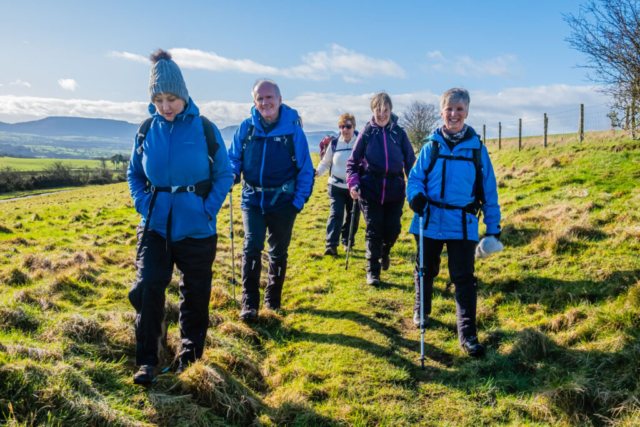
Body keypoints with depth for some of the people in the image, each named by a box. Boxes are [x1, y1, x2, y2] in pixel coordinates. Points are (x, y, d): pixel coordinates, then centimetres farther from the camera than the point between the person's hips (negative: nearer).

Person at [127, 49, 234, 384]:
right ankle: (150, 361, 5)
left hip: (196, 229, -1)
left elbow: (224, 174, 0)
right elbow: (134, 174, 12)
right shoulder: (147, 129, 1)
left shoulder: (204, 129, -7)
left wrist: (208, 210, -10)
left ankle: (191, 357, 31)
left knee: (195, 295, 10)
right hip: (155, 226, 2)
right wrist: (144, 205, -3)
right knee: (146, 287, -12)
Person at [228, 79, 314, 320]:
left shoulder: (293, 129, -7)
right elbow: (233, 157, 10)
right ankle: (249, 304, 1)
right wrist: (232, 174, -11)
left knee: (279, 253, 12)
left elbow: (306, 170, -2)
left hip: (283, 202, 0)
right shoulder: (246, 128, -2)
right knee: (251, 249, -9)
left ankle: (273, 298, 30)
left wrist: (299, 201, -6)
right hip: (252, 200, 1)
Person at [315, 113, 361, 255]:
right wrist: (317, 171, -9)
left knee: (353, 216, 11)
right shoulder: (334, 143, 1)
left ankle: (347, 242, 30)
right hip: (336, 186, 0)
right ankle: (331, 245, -12)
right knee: (335, 214, -12)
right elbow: (326, 162, 10)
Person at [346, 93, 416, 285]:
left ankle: (384, 252, 38)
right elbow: (353, 161, 5)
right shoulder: (366, 133, 2)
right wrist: (353, 183, -10)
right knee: (373, 230, -2)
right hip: (370, 189, -1)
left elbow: (410, 161, 6)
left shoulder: (399, 133, 4)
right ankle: (373, 271, 11)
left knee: (393, 229, 4)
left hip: (395, 190, 1)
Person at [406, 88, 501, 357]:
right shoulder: (431, 145, 2)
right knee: (426, 270, 17)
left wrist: (493, 226, 6)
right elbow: (416, 176, 6)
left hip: (462, 224, -1)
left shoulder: (477, 148, 1)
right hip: (430, 220, 1)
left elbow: (489, 189, 6)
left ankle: (468, 334, 5)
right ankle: (421, 311, 42)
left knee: (464, 278, -3)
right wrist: (415, 196, -17)